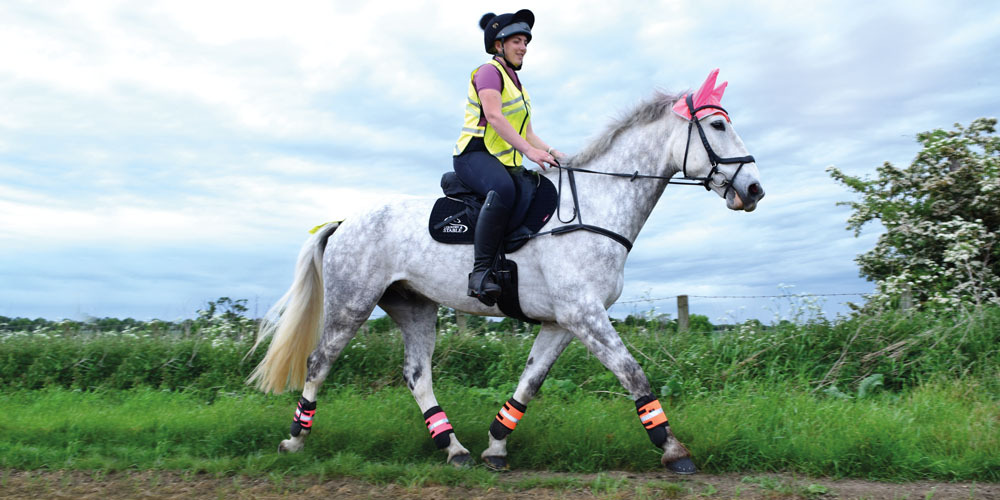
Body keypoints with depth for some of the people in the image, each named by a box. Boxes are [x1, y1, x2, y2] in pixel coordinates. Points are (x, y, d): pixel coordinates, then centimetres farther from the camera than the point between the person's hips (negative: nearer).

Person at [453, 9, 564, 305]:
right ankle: (481, 271, -40)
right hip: (475, 155, -9)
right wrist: (528, 150, -27)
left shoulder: (516, 83, 27)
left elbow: (527, 133, 24)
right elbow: (493, 116, -18)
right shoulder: (489, 72, -1)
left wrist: (553, 153, 6)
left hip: (507, 162, 9)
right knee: (503, 189, -40)